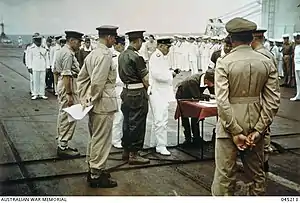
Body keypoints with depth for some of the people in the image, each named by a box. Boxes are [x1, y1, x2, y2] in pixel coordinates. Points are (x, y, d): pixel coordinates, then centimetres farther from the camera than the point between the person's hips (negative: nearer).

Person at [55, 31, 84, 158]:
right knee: (68, 117, -5)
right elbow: (66, 75, -23)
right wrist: (69, 94, -24)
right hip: (68, 86, -11)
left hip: (61, 84, 11)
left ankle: (61, 144, 26)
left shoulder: (61, 51, 15)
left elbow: (56, 71, 19)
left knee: (63, 115, 16)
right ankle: (63, 147, 0)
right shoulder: (68, 53, -17)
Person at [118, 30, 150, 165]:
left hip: (126, 92, 9)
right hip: (138, 94, -9)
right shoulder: (136, 57, -17)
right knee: (137, 124, 0)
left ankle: (126, 151, 25)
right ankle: (133, 154, 6)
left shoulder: (122, 55, 9)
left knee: (127, 122, 16)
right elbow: (145, 79, -14)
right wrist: (146, 87, 4)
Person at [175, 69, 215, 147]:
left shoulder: (210, 81, -25)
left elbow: (214, 93, -15)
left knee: (195, 115, 6)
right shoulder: (192, 81, -44)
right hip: (182, 97, -6)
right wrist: (210, 96, -38)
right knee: (185, 116, -8)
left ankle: (196, 137, 15)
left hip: (192, 98, 6)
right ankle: (188, 139, 0)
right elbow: (197, 96, -45)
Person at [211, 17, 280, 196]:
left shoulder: (224, 63, -11)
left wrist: (235, 132, -12)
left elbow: (222, 101, -17)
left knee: (225, 175, 4)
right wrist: (258, 131, -4)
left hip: (231, 123, -4)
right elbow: (273, 100, -4)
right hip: (256, 125, 4)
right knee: (257, 174, 18)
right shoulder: (267, 62, -1)